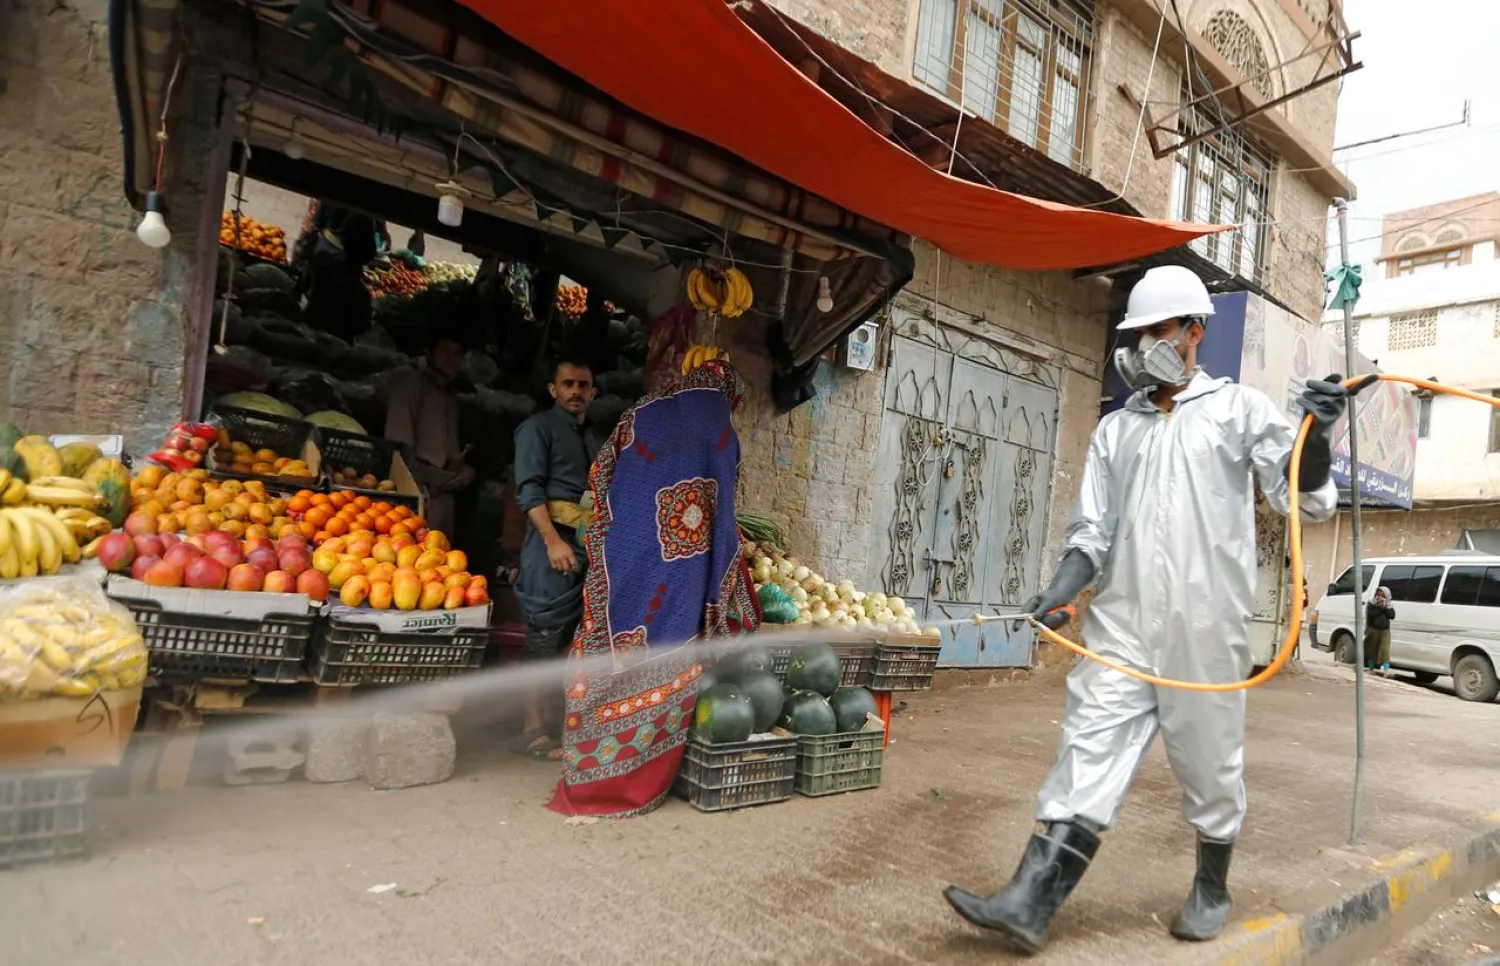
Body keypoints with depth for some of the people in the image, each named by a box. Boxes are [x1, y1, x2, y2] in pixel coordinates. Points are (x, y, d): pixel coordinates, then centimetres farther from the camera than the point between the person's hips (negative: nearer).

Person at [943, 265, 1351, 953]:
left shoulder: (1239, 408, 6)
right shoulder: (1116, 428, 15)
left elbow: (1304, 500, 0)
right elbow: (1092, 529, 11)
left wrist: (1315, 434, -20)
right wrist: (1061, 590, -6)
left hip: (1205, 627, -2)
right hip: (1122, 622, 2)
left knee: (1209, 761, 11)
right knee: (1088, 754, -3)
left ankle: (1212, 890, 33)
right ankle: (1030, 903, -4)